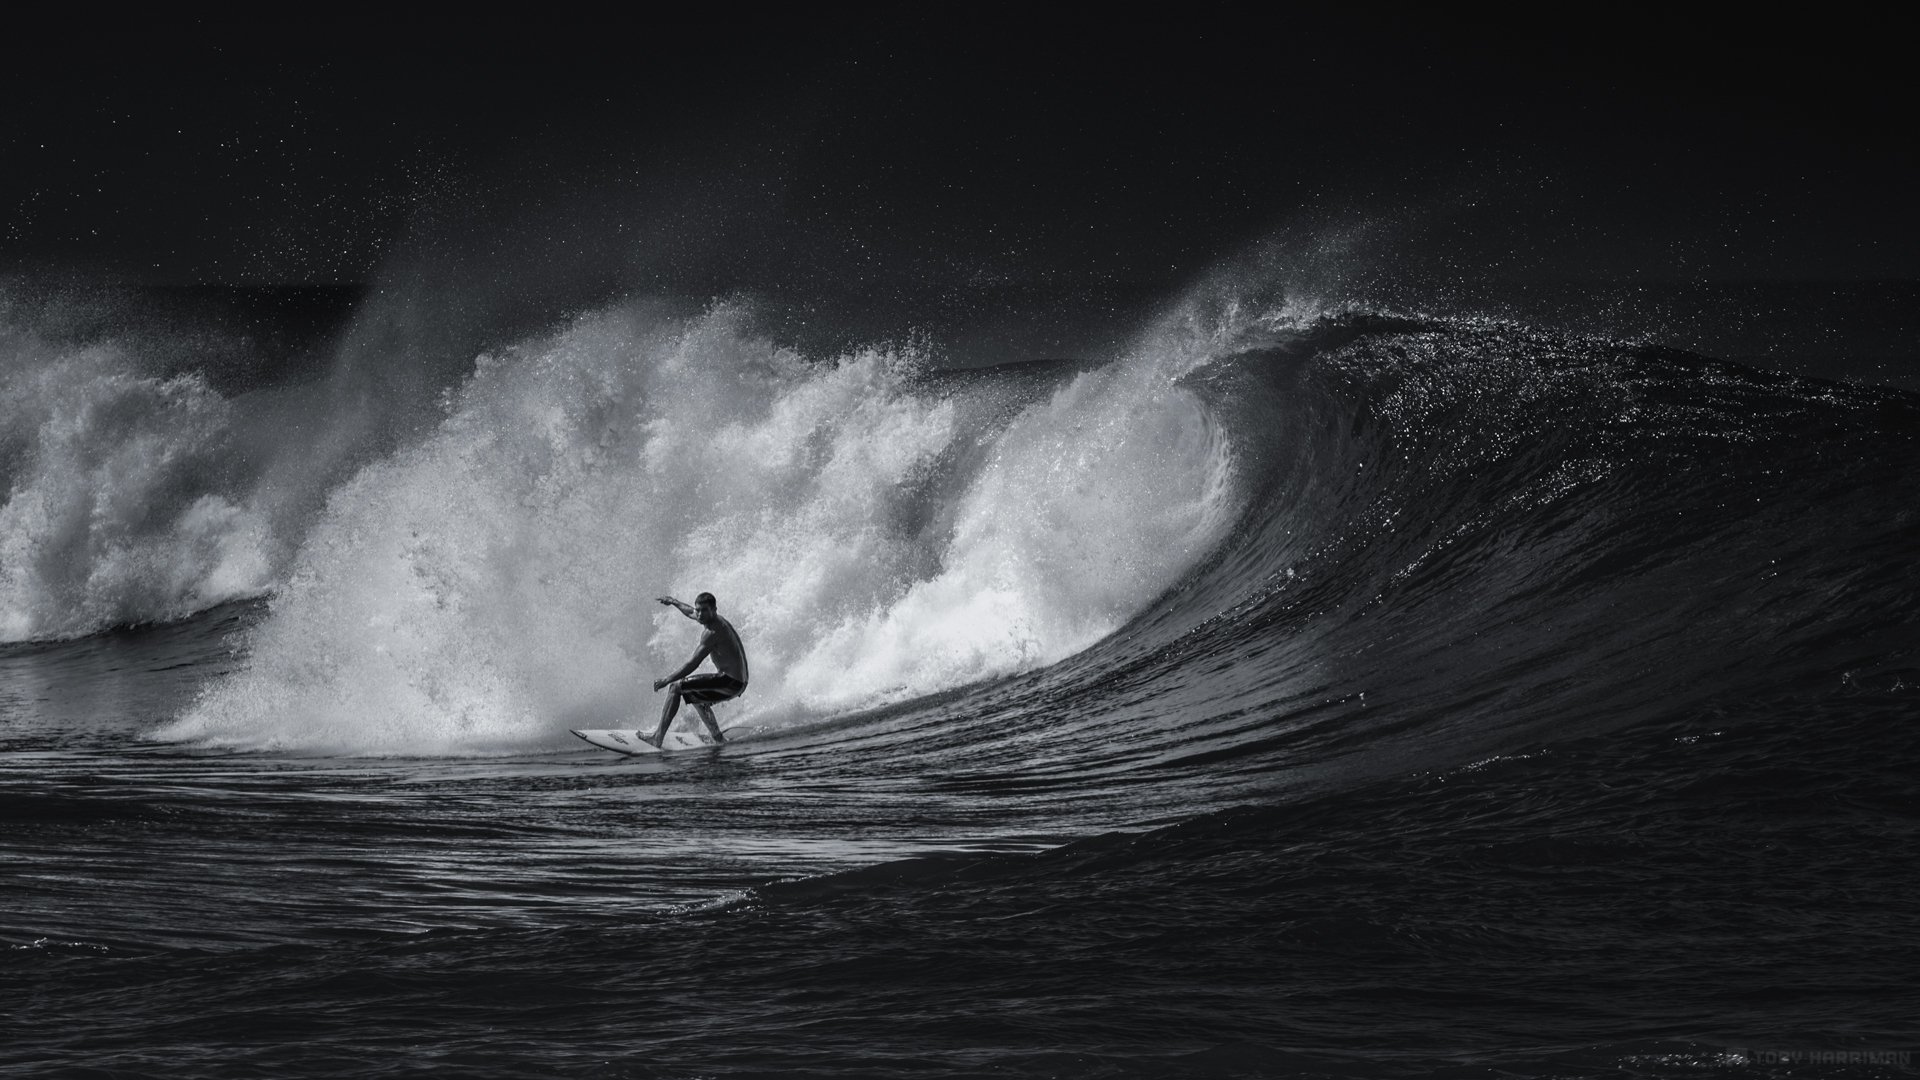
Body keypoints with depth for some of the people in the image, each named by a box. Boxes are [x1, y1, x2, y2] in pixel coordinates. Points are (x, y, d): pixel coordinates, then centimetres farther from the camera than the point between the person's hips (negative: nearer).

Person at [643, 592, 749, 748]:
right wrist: (674, 602, 48)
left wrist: (666, 680, -15)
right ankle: (719, 740, 34)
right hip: (739, 683, 10)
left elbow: (693, 664, -21)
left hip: (730, 682, -10)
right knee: (695, 696, 35)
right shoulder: (719, 621, 10)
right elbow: (691, 614, 34)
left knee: (675, 688, -11)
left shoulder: (713, 633, -19)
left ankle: (658, 738, -15)